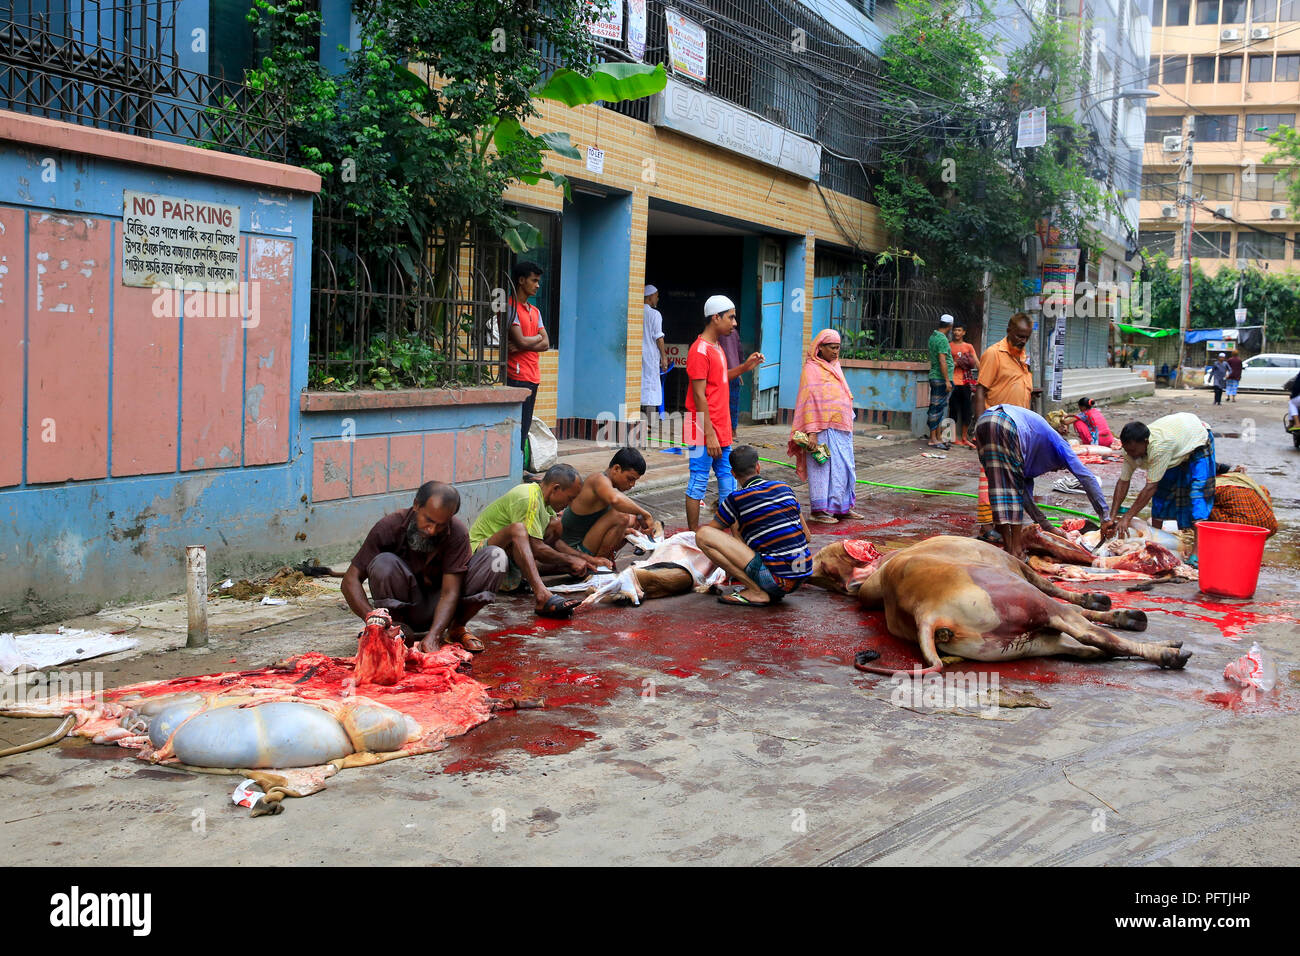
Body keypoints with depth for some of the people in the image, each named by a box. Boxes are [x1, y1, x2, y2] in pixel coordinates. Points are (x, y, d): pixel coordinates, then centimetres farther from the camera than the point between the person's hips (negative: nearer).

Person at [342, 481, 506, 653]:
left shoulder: (457, 533, -18)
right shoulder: (389, 527, -20)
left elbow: (449, 593, -21)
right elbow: (351, 580, -21)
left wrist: (433, 636, -37)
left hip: (437, 611, 1)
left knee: (495, 557, -18)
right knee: (383, 563, -32)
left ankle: (457, 629, -3)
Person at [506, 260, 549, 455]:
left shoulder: (535, 311, 19)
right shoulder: (510, 307, -7)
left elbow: (546, 344, 9)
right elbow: (521, 341, -17)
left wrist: (524, 345, -9)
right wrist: (537, 338, 3)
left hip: (533, 376, 8)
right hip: (517, 375, -8)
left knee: (525, 427, 9)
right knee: (518, 426, -10)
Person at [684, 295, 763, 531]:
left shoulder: (717, 348, 15)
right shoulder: (700, 350, -14)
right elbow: (699, 395, -18)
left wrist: (745, 367, 16)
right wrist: (709, 435, -21)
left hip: (721, 430, 10)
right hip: (703, 431, -10)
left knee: (727, 481, 12)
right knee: (698, 482, -3)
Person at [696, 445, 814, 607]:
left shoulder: (736, 499, -6)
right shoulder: (784, 488, 10)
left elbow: (708, 530, 11)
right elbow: (807, 536, 19)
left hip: (777, 579, -7)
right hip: (803, 576, 7)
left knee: (703, 534, -8)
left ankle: (757, 593, -7)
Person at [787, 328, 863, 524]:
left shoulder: (834, 367, 16)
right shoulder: (812, 369, -8)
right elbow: (809, 401, -14)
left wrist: (848, 424, 21)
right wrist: (811, 431, -20)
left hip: (841, 429, 8)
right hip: (823, 429, -8)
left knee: (844, 467, 11)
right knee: (822, 467, -5)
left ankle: (842, 507, 20)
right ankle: (819, 510, 0)